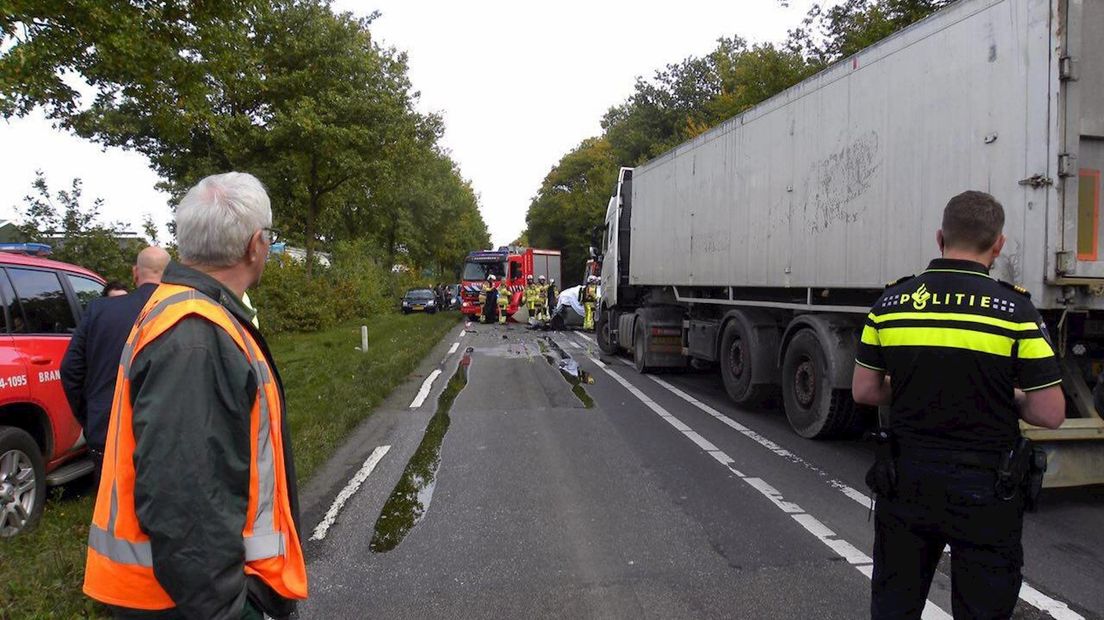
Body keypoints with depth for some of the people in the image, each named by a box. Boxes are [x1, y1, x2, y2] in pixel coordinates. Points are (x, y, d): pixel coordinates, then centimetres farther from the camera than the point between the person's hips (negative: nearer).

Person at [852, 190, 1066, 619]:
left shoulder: (892, 303, -3)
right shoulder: (1014, 310, -12)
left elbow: (864, 391, 2)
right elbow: (1050, 414, -11)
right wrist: (1004, 396, 8)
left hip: (905, 480, 3)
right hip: (984, 488, -2)